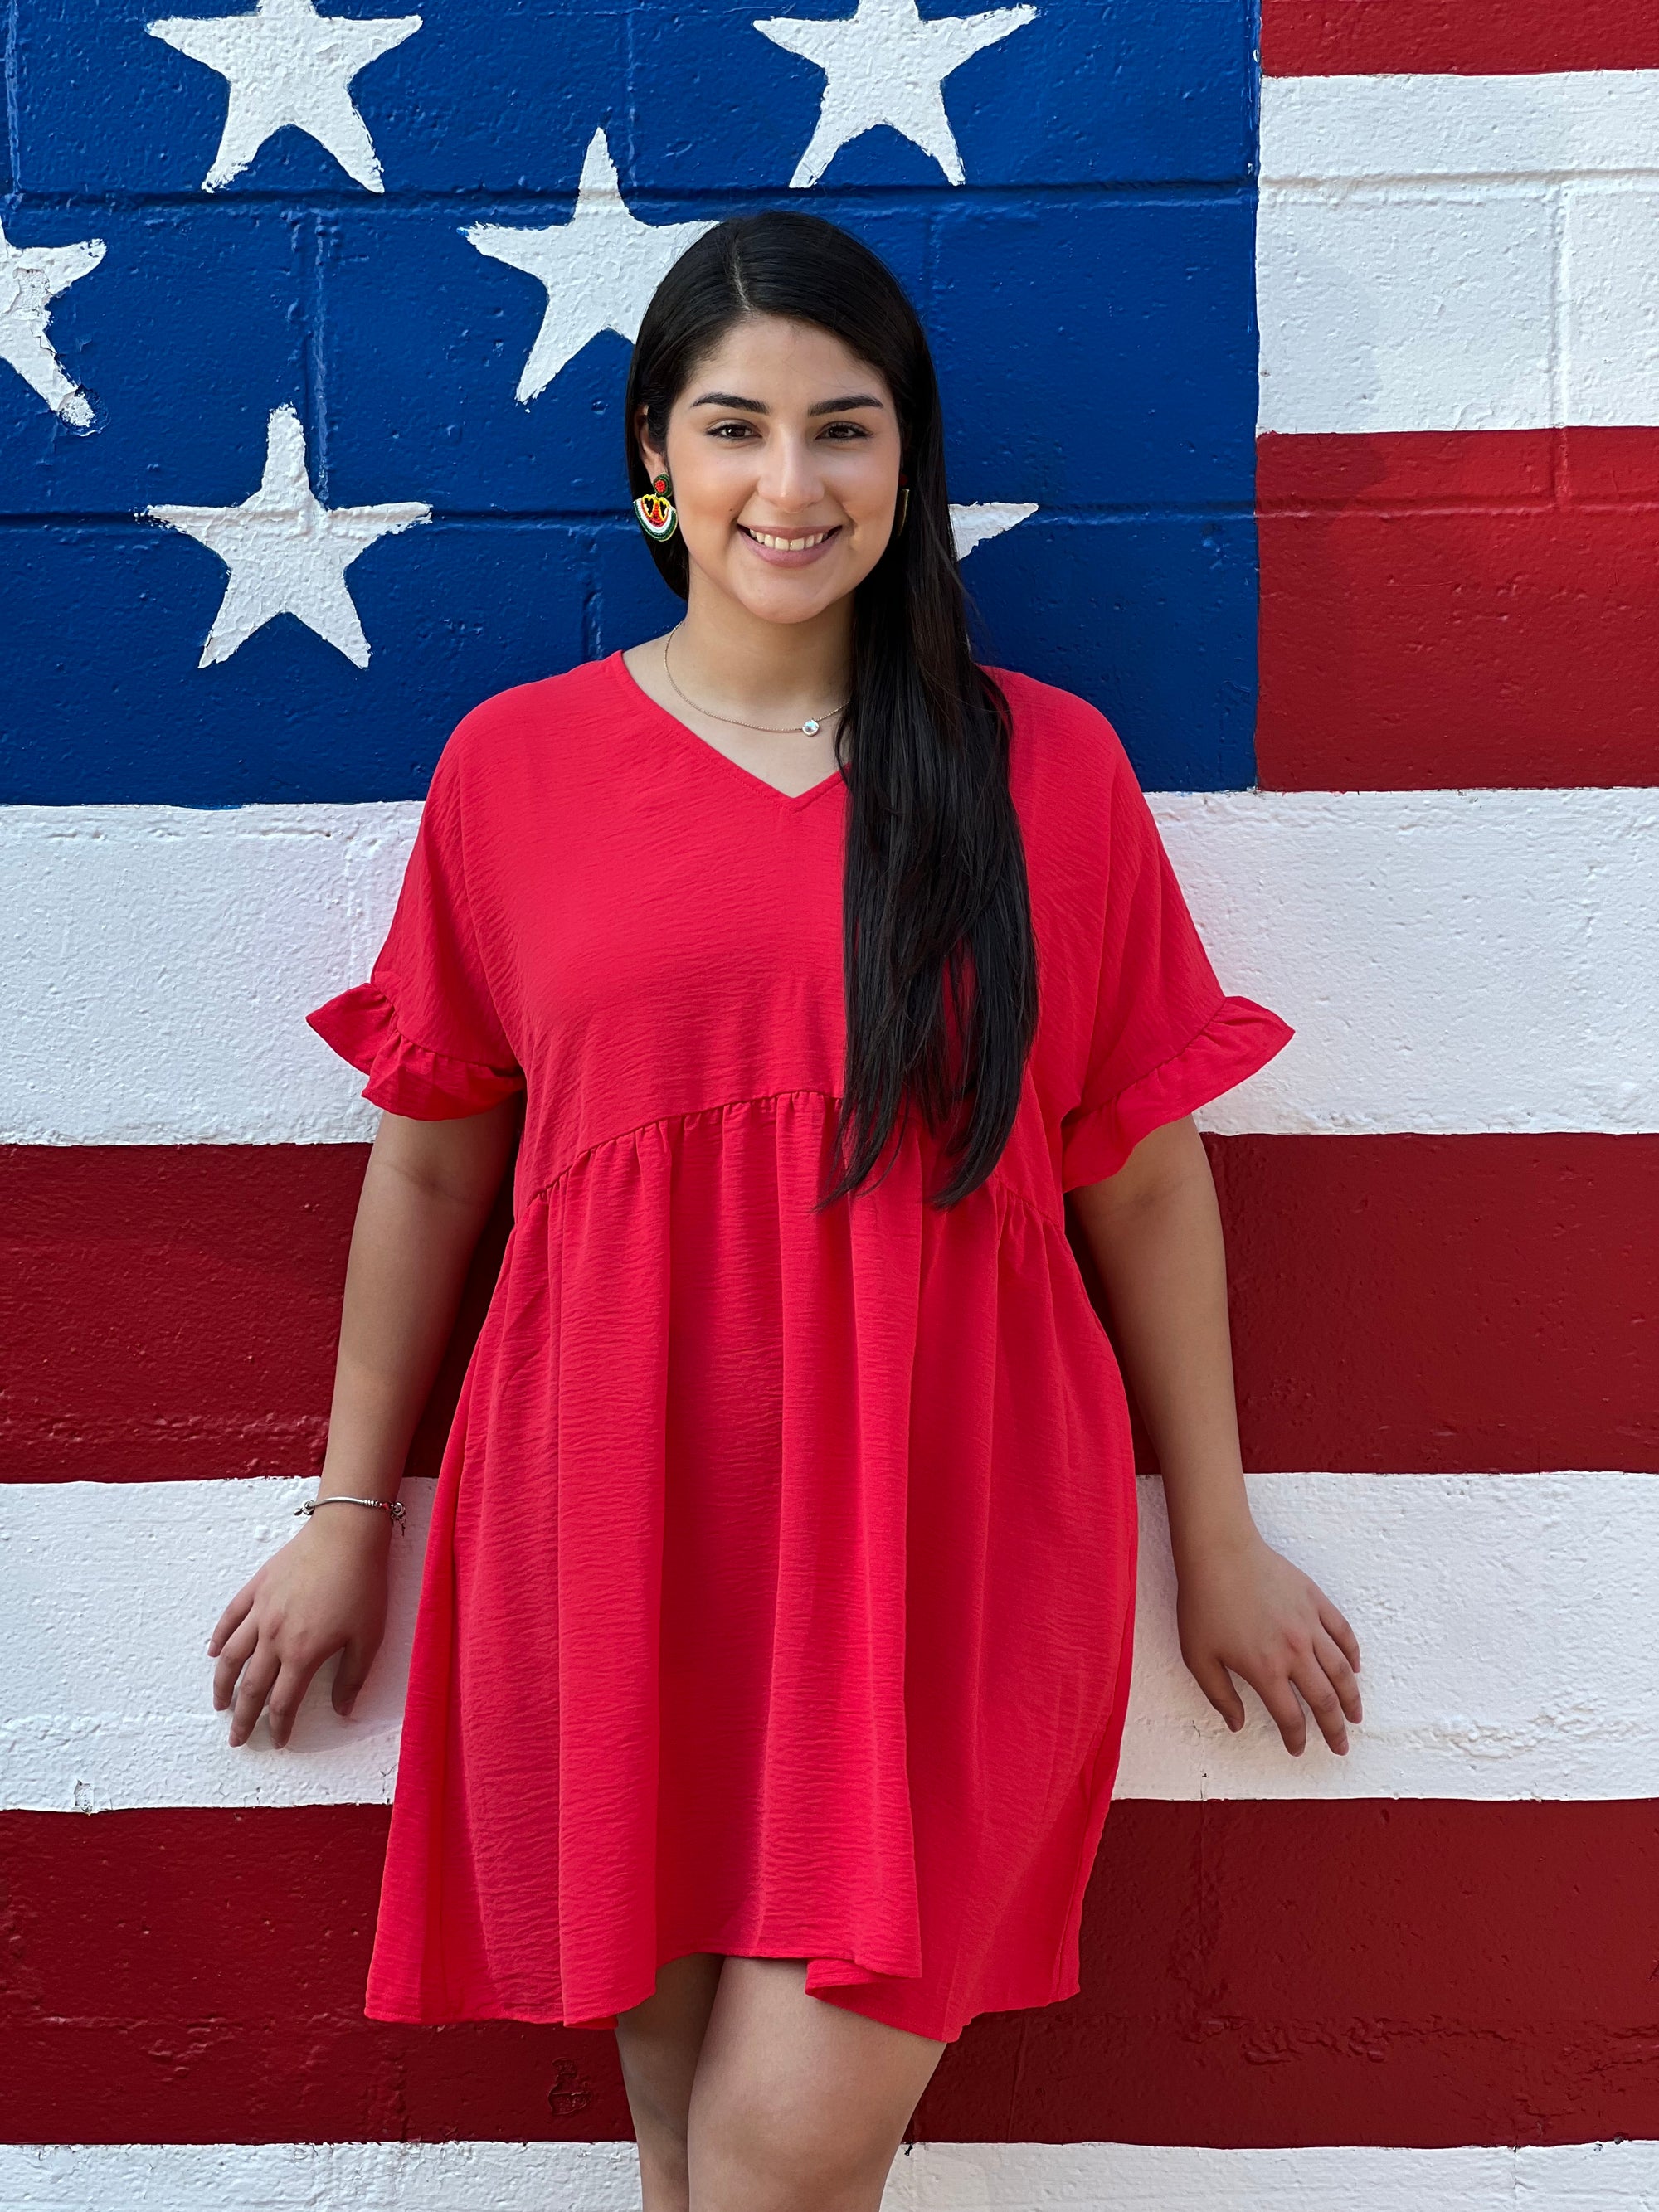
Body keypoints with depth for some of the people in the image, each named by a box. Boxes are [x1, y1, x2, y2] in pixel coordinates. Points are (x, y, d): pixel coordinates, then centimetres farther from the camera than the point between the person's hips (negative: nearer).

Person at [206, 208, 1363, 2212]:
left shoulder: (1045, 768, 3)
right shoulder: (513, 766, 4)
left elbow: (1143, 1173, 7)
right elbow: (429, 1161, 11)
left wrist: (1219, 1541, 11)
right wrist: (349, 1514, 15)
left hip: (942, 1541, -1)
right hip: (615, 1529, 1)